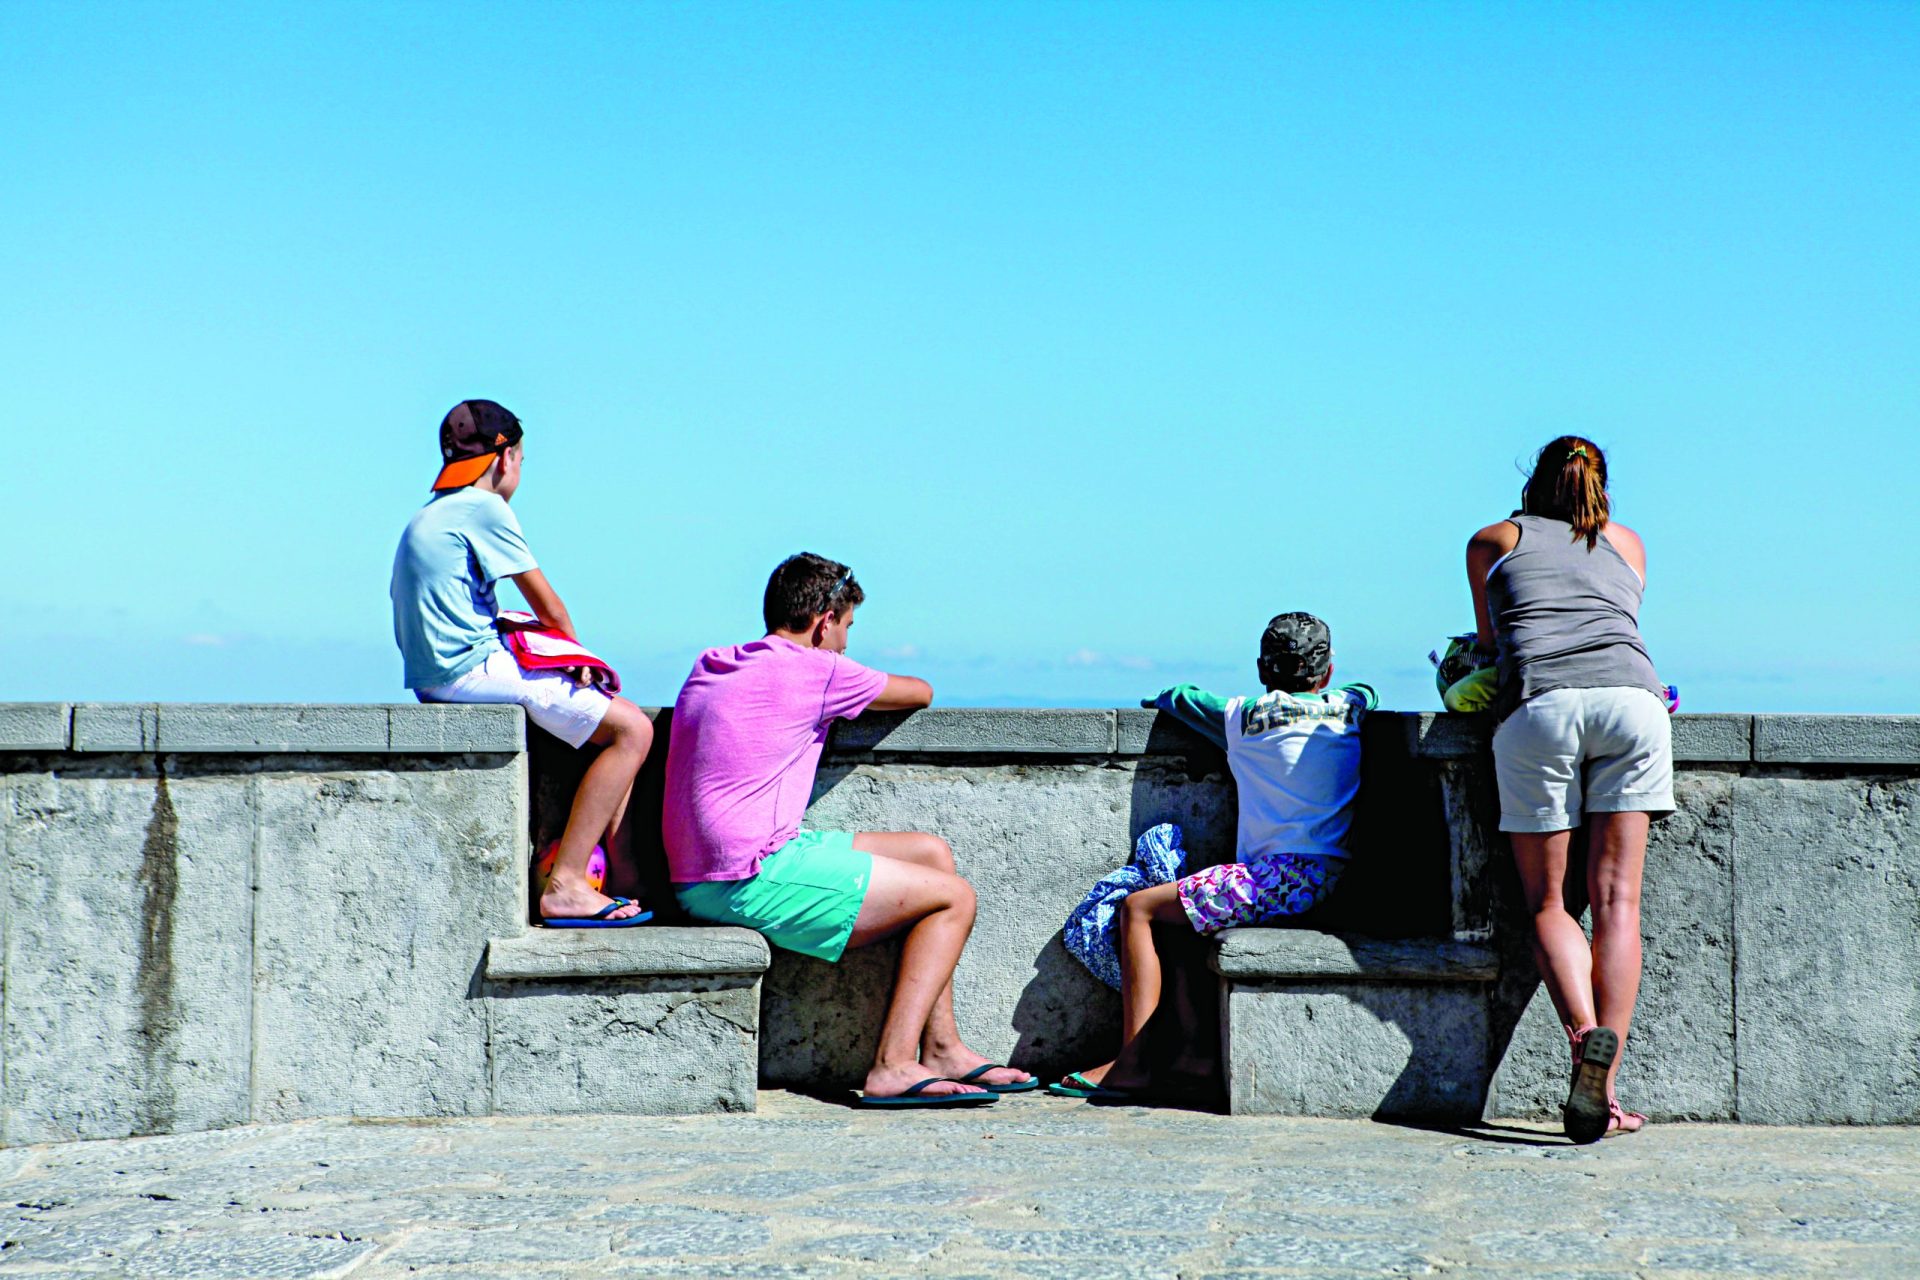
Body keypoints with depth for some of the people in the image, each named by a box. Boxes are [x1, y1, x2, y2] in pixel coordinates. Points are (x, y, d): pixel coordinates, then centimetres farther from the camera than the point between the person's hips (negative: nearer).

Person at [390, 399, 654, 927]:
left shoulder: (426, 517, 22)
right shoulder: (484, 507, -6)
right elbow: (550, 610, -6)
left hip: (434, 677, 10)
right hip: (475, 669, -10)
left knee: (615, 713, 18)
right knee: (631, 729, -13)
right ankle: (564, 887, -19)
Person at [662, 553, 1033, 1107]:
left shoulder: (709, 666, 15)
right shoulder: (817, 671, -7)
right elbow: (920, 692, 9)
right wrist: (868, 688, 29)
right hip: (755, 880, -9)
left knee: (933, 851, 17)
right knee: (954, 895, 0)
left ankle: (940, 1049, 16)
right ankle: (892, 1068, -9)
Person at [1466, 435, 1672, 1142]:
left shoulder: (1492, 540, 25)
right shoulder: (1627, 543, 30)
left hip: (1538, 706, -1)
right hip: (1630, 698, 2)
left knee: (1549, 902, 3)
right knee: (1615, 898, -1)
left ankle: (1584, 1032, -24)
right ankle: (1602, 1086, -12)